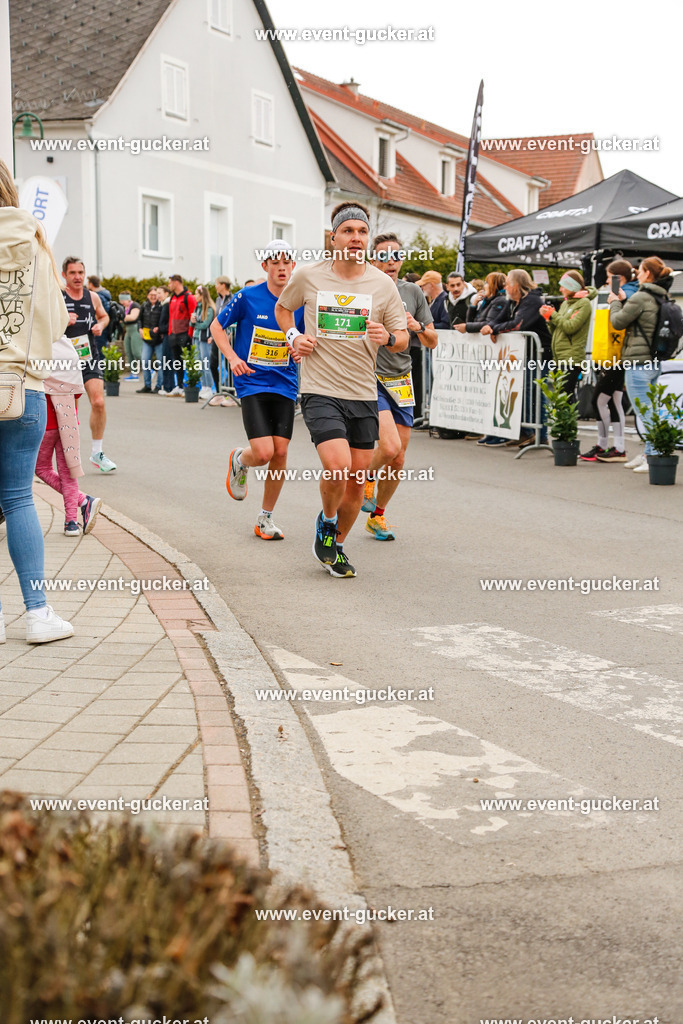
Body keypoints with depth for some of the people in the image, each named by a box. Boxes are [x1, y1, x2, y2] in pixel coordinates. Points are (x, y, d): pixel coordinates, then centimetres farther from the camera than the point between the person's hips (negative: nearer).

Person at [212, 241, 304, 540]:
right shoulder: (248, 297, -6)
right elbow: (216, 327, 5)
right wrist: (232, 357, -10)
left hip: (285, 385, 3)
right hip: (251, 384, -3)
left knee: (280, 453, -2)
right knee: (263, 452, -15)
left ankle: (266, 519, 14)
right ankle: (239, 461, 24)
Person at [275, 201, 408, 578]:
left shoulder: (382, 284, 1)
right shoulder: (308, 276, -1)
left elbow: (403, 337, 7)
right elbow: (282, 308, 18)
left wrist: (387, 337, -16)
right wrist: (293, 336, 0)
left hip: (364, 394, 3)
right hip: (320, 390, -3)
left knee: (357, 476, 6)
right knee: (338, 467, -21)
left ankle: (336, 544, 28)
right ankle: (326, 522, 10)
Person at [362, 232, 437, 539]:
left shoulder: (412, 292, 8)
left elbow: (432, 342, 11)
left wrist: (418, 327, -8)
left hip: (401, 383, 5)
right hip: (370, 380, -4)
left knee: (398, 460, 6)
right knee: (390, 447, -23)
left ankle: (377, 516, 27)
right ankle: (368, 477, 11)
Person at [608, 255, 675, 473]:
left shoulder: (641, 297, -15)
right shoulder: (661, 298, 12)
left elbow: (618, 322, -8)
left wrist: (615, 302, 8)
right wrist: (624, 300, 14)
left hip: (638, 363, -9)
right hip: (654, 363, 9)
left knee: (643, 413, -7)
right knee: (647, 411, 15)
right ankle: (649, 453, 19)